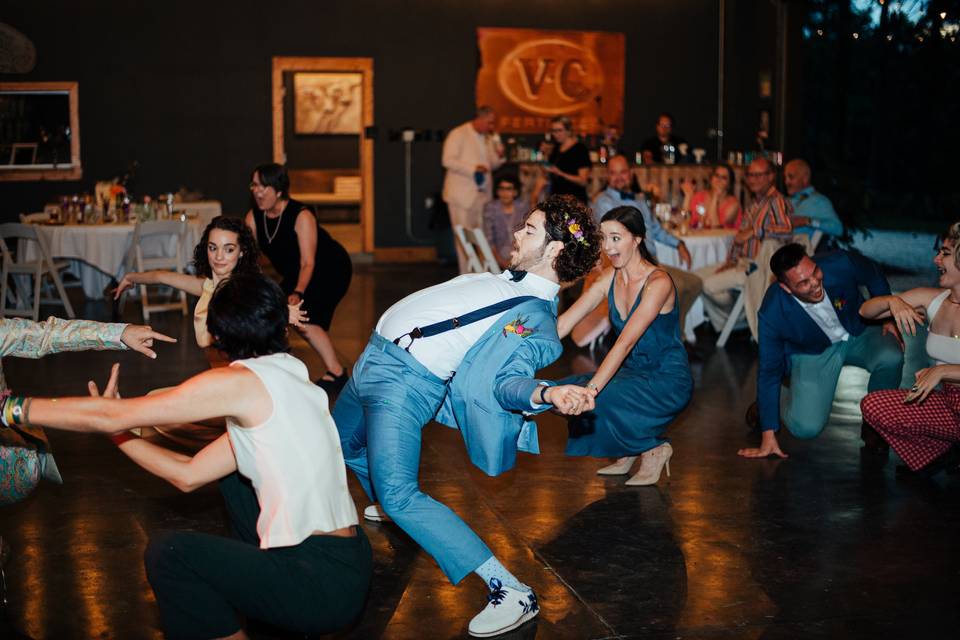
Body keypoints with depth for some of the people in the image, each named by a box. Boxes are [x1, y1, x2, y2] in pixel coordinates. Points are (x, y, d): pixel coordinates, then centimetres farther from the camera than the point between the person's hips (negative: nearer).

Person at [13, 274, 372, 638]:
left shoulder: (242, 381, -11)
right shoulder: (286, 379, 14)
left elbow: (110, 416, -7)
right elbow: (188, 475, 15)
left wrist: (10, 406, 2)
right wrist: (117, 430, 18)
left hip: (324, 585, -9)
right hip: (347, 563, 9)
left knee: (167, 552, -7)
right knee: (233, 470, 23)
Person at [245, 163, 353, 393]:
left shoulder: (301, 216, -27)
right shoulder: (253, 218, -9)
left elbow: (308, 262, -32)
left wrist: (298, 293, -47)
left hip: (330, 269, -7)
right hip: (295, 274, 8)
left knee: (304, 319, -24)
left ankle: (336, 374, -17)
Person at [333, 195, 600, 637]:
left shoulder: (535, 316, -14)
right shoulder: (508, 283, 14)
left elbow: (507, 380, -26)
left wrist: (547, 393, -45)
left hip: (406, 380, -10)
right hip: (375, 363, 10)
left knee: (397, 492, -24)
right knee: (347, 445, 32)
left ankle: (511, 593, -23)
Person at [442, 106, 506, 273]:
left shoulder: (489, 138, 14)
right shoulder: (458, 134, -6)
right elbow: (448, 160, -13)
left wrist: (499, 156, -3)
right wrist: (473, 169, -21)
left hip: (483, 194, 6)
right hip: (463, 194, -6)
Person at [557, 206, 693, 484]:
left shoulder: (658, 282, -21)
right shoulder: (610, 278, 1)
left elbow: (626, 342, -31)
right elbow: (562, 324, -6)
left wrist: (591, 389, -40)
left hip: (668, 380, -7)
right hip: (633, 372, 7)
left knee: (596, 401, -27)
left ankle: (654, 448, -2)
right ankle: (628, 453, 9)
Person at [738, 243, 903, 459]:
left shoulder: (841, 265, -30)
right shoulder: (772, 314, -30)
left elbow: (874, 277, -4)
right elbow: (769, 370, -18)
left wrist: (889, 318, 0)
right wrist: (768, 435, -14)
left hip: (860, 332, 2)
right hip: (811, 353, -2)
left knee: (890, 358, -31)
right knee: (806, 428, -20)